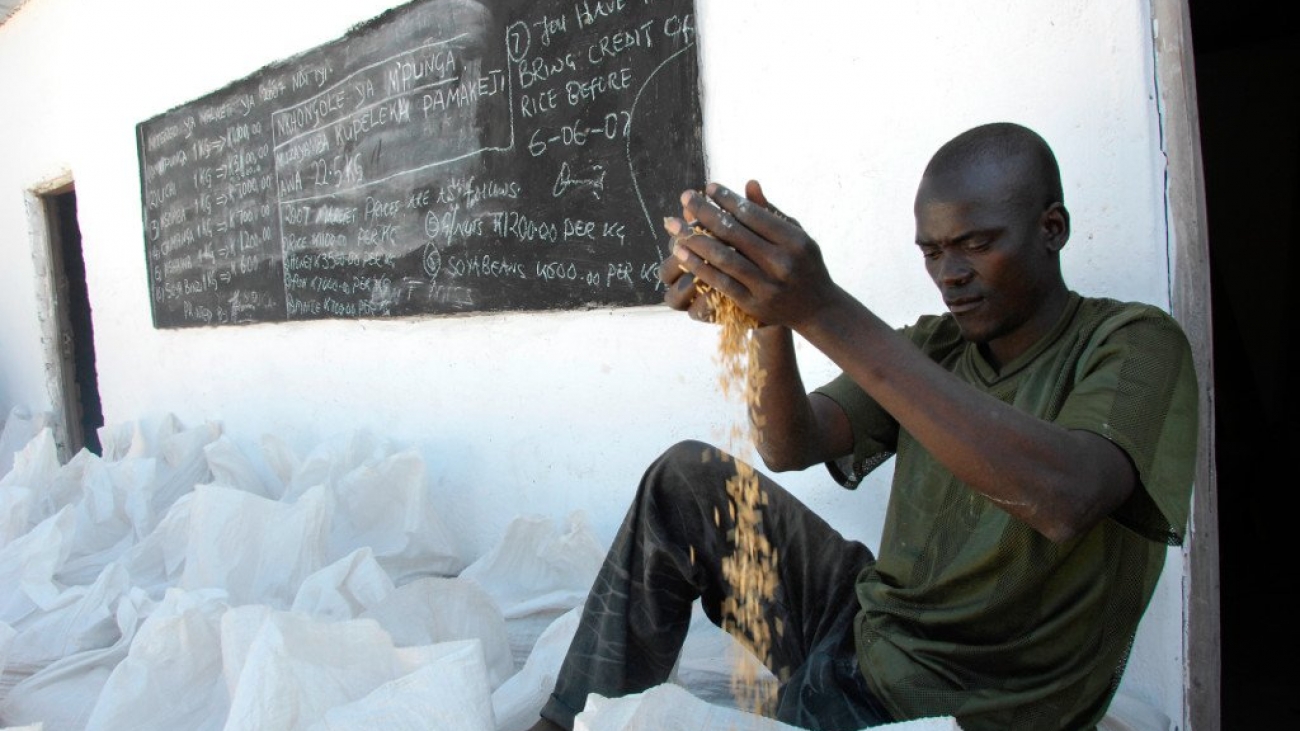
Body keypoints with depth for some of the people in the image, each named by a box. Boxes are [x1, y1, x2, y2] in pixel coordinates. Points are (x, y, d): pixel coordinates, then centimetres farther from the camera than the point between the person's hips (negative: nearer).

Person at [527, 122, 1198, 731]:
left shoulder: (1133, 344, -12)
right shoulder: (932, 346, 6)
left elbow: (1062, 499, -35)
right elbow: (792, 448, -8)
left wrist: (824, 311, -38)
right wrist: (771, 313, -28)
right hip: (866, 634, 6)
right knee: (686, 478, -1)